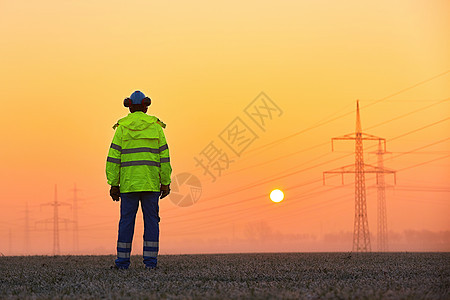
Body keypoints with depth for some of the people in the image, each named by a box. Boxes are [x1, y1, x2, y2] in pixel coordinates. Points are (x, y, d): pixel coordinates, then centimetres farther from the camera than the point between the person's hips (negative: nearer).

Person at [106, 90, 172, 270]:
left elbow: (114, 158, -1)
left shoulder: (122, 128, 2)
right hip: (151, 184, 0)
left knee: (126, 220, 3)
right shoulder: (155, 126, 4)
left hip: (128, 183, 0)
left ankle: (123, 261, 3)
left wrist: (114, 184, 4)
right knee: (151, 220, 4)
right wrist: (165, 183, 6)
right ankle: (150, 260, 0)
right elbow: (164, 156, 2)